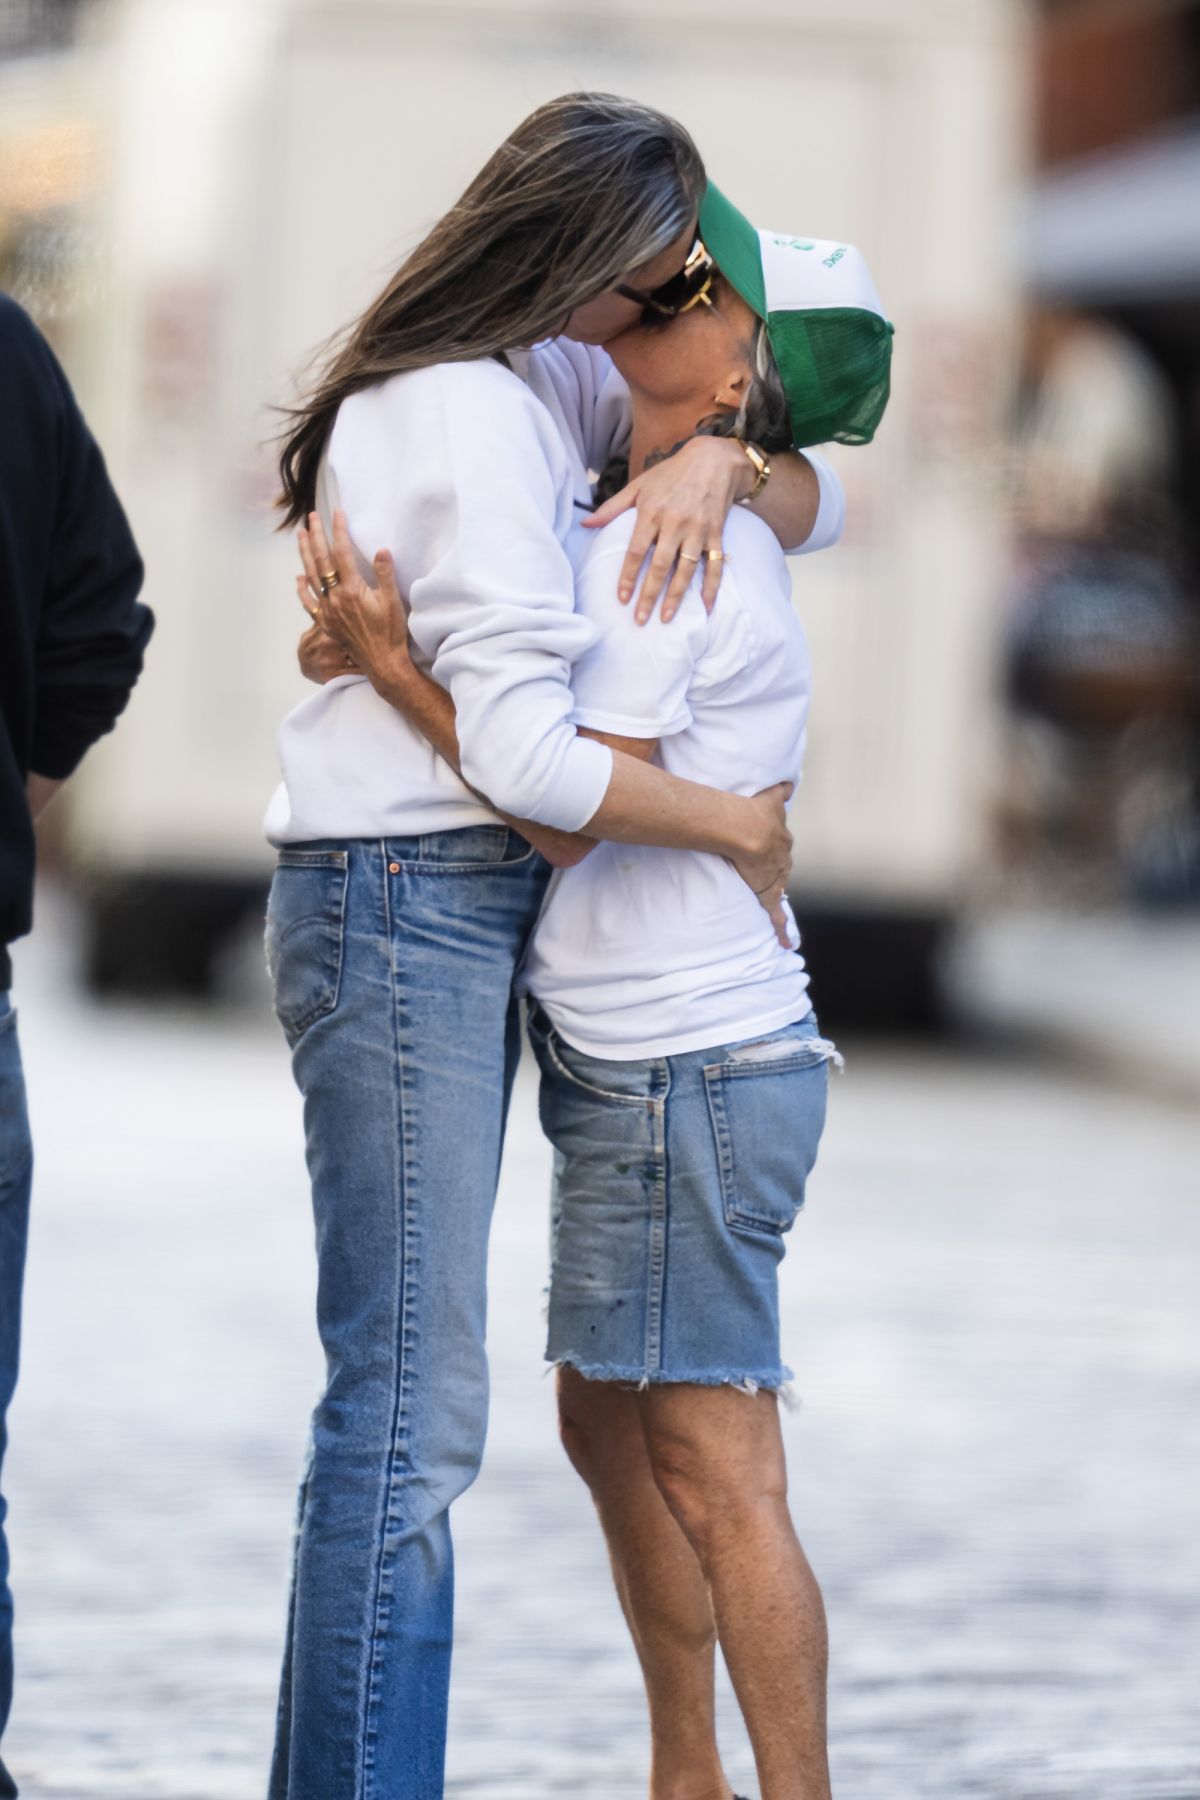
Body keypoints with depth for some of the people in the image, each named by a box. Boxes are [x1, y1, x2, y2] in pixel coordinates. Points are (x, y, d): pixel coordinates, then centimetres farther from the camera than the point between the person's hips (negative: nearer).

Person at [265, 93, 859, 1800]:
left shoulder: (558, 381, 14)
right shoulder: (472, 414, -15)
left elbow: (823, 503, 18)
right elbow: (526, 753, -22)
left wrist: (719, 460, -5)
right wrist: (745, 824, -8)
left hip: (461, 910, 10)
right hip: (407, 905, -10)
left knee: (412, 1401, 7)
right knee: (409, 1409, -12)